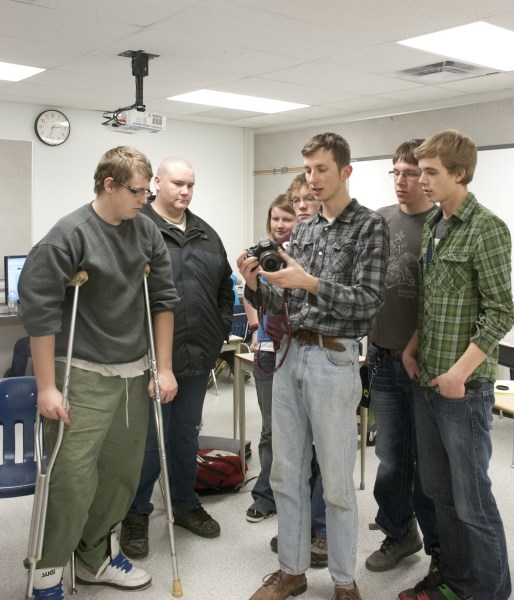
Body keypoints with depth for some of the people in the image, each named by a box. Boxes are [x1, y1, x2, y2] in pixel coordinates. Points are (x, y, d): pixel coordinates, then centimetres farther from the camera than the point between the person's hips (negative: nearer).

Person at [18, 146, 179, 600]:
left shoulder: (146, 231, 4)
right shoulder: (69, 235, -13)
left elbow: (163, 299, 8)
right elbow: (39, 310, -13)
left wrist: (164, 367, 5)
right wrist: (47, 387, -13)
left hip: (134, 374, 6)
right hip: (83, 376, -5)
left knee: (122, 474, 11)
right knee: (73, 480, -4)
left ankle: (98, 557, 32)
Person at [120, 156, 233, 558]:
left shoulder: (206, 235, 13)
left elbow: (225, 287, 20)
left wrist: (221, 331, 12)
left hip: (198, 356, 6)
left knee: (187, 434, 18)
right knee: (150, 437, 5)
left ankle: (186, 504, 35)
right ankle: (137, 514, 24)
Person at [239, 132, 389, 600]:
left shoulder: (369, 226, -4)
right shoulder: (302, 231, 13)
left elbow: (368, 300, -14)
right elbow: (279, 300, 12)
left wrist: (309, 282, -24)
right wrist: (255, 283, -8)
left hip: (334, 361, -6)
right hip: (290, 355, 6)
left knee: (336, 481, 4)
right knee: (287, 474, 12)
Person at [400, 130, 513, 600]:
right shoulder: (432, 227, 11)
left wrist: (459, 373, -19)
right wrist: (414, 345, 7)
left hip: (464, 387, -8)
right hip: (426, 382, 8)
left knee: (472, 499, 3)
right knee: (438, 488, 17)